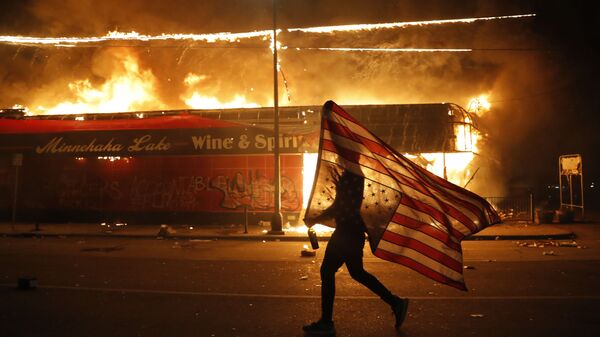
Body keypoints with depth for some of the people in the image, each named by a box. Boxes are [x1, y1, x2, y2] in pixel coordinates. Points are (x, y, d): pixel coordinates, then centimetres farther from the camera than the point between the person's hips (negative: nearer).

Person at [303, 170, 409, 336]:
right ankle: (396, 303, 24)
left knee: (327, 271, -2)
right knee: (357, 272, 19)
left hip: (347, 232, -10)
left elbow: (340, 206, -20)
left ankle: (326, 323, 7)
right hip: (353, 231, 10)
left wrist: (315, 220, -13)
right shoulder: (354, 174, 12)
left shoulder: (350, 176, -17)